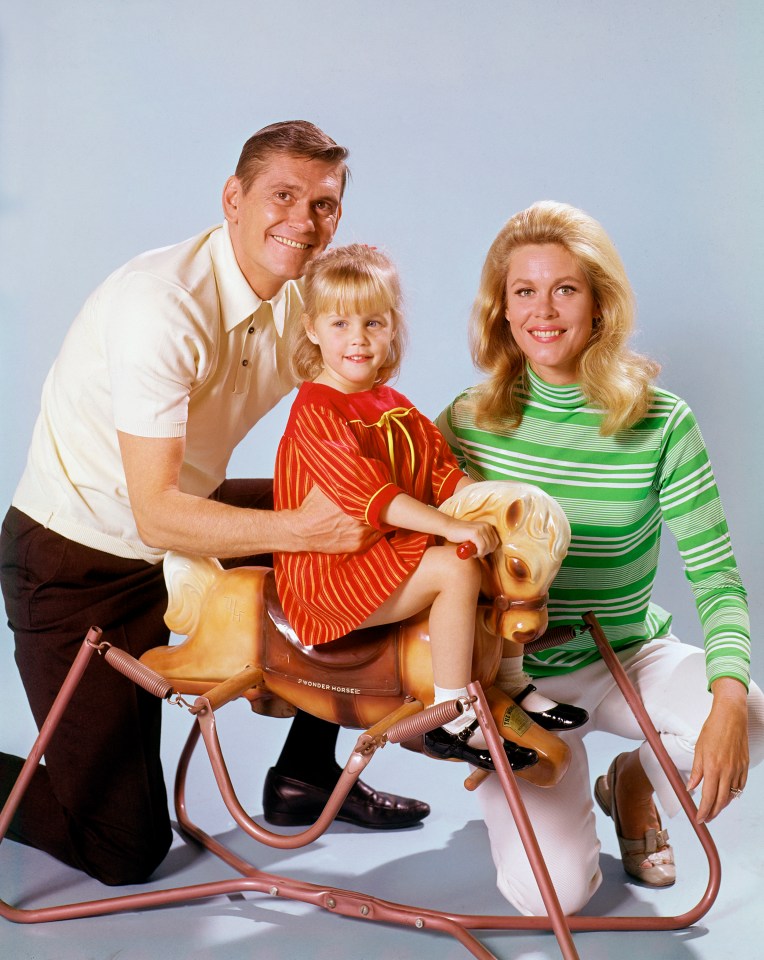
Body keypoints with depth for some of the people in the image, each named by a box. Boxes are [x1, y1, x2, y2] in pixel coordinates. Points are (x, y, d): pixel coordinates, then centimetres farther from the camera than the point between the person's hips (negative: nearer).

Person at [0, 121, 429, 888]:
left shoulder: (302, 299, -4)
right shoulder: (163, 305, -28)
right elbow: (157, 514, -31)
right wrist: (301, 528, -41)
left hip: (184, 520, 8)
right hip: (78, 561, -8)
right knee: (123, 852, -6)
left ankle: (306, 773, 16)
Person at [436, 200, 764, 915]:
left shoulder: (660, 423, -11)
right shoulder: (467, 422, -9)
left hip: (629, 657, 1)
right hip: (517, 675, -1)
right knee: (549, 891, -19)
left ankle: (635, 784, 7)